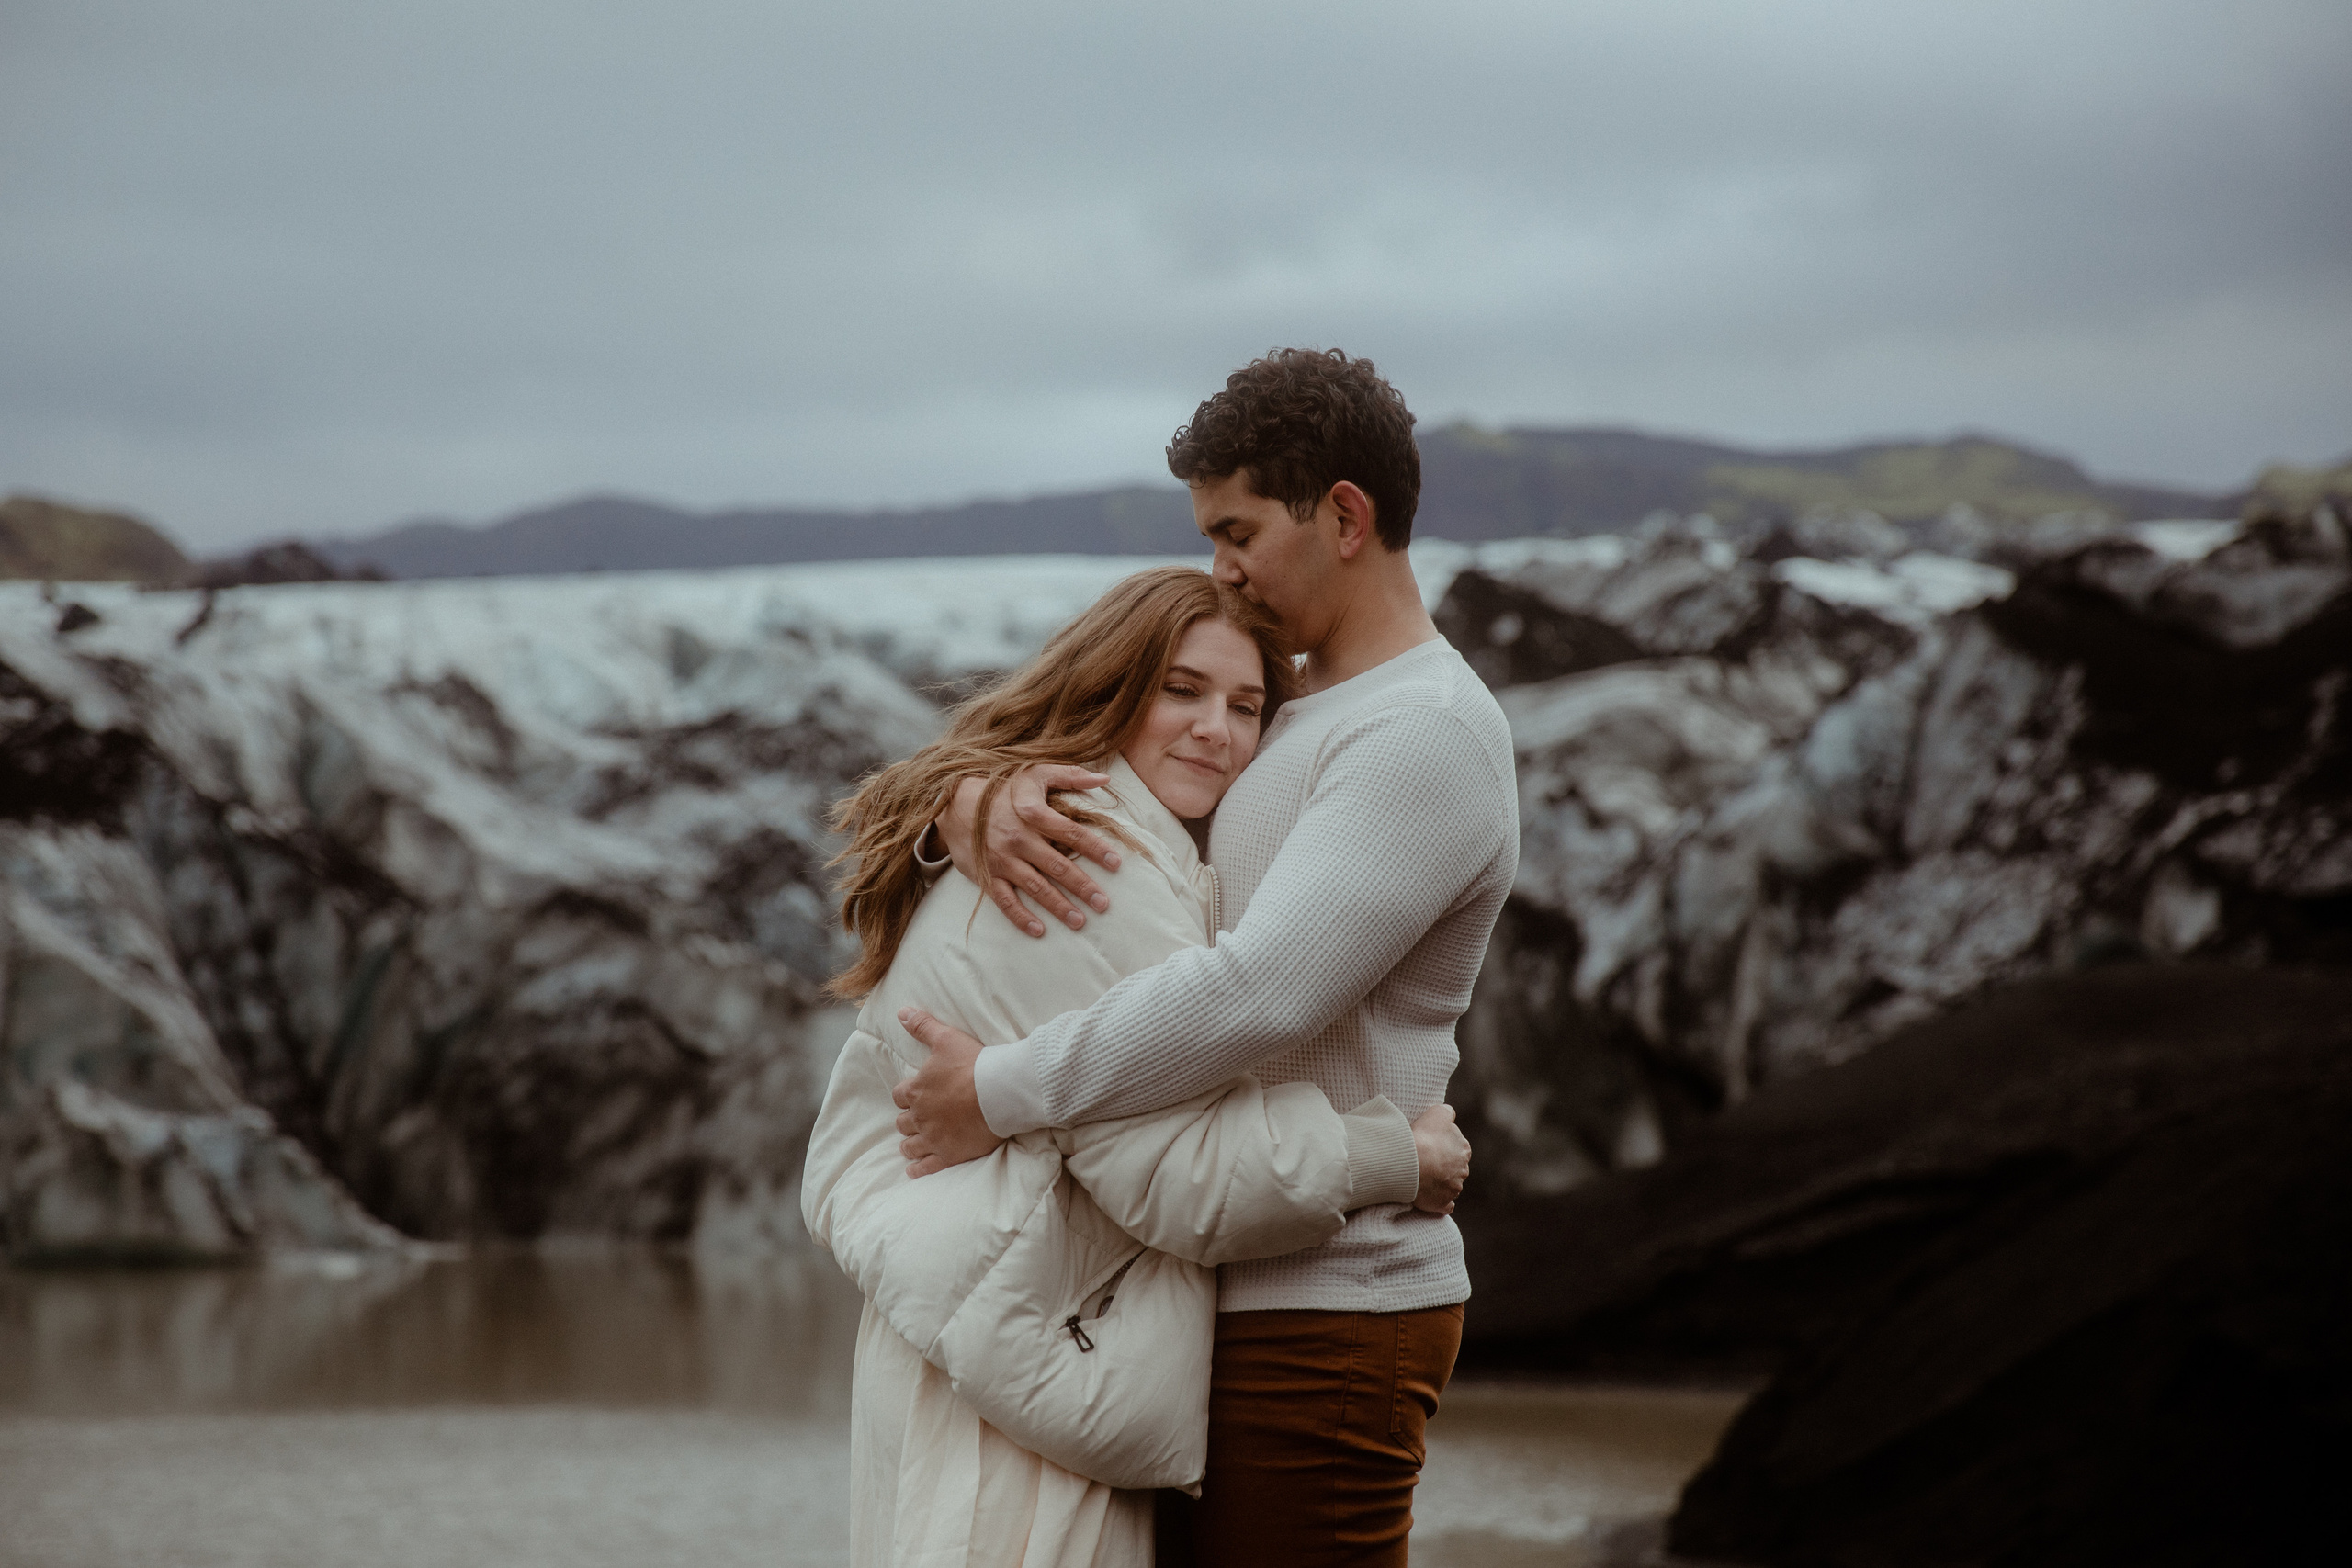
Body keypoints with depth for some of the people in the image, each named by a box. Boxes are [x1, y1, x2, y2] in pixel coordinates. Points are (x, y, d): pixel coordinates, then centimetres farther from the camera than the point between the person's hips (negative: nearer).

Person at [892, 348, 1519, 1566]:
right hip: (1233, 1294, 9)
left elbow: (1256, 995, -25)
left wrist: (1001, 1093, -19)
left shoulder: (1427, 738, -14)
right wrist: (985, 801, -8)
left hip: (1322, 1310, -9)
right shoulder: (1270, 712, 17)